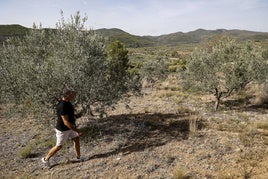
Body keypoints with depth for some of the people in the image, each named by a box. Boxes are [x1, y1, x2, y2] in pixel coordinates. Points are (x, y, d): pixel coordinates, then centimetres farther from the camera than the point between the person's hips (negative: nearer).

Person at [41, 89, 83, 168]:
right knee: (59, 146, 11)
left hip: (70, 126, 8)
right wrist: (77, 131, -32)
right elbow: (66, 122, -35)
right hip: (63, 129, -8)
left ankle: (79, 157, 33)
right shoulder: (62, 107, -36)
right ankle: (46, 159, 33)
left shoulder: (67, 101, -8)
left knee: (76, 140, 14)